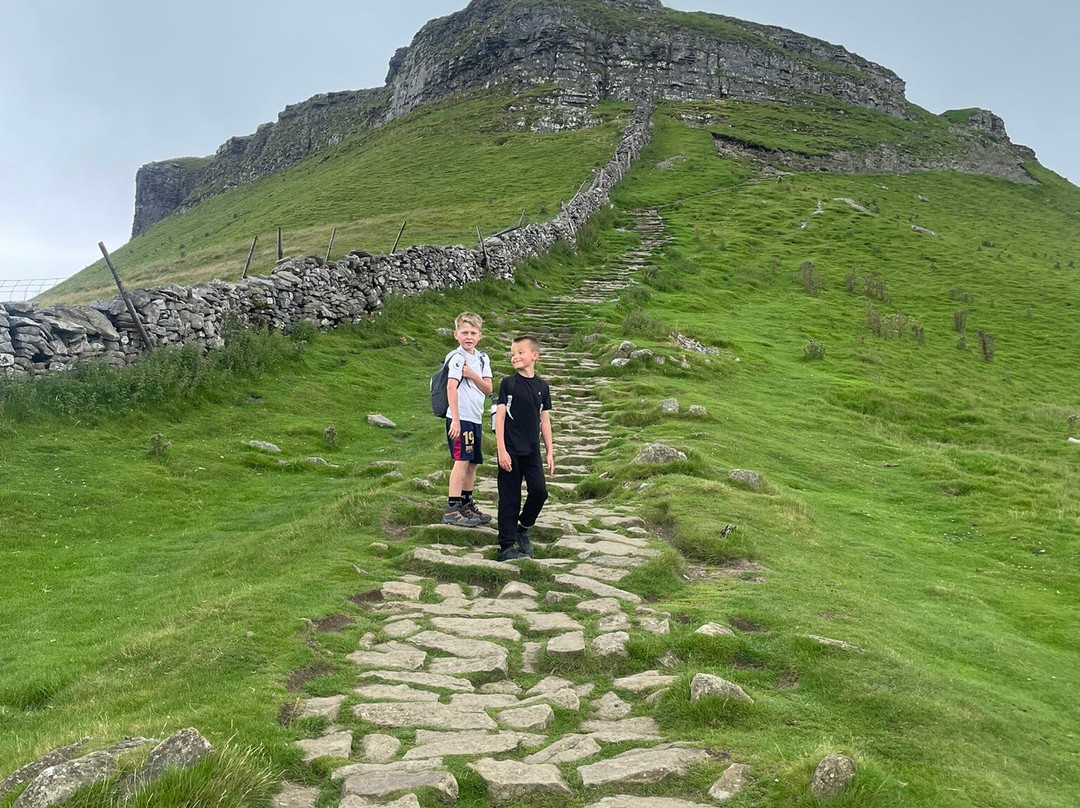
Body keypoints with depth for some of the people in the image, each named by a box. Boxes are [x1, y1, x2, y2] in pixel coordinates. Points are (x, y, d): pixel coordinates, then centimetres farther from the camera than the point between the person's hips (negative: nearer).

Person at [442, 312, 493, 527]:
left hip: (475, 418, 8)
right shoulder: (457, 357, -10)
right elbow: (451, 387, -19)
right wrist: (455, 420, -24)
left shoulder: (482, 358, 14)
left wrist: (473, 376, -12)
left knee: (473, 462, 13)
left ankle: (467, 505, 24)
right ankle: (452, 509, -8)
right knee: (462, 461, -11)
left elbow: (488, 389, 6)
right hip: (460, 418, -8)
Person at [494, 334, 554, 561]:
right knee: (510, 498, 0)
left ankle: (523, 528, 22)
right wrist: (501, 450, -11)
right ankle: (507, 546, 9)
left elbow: (545, 420, 12)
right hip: (510, 450, -3)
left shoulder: (542, 386, 9)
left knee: (539, 491, -5)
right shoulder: (508, 383, -1)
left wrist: (550, 452, 10)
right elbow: (500, 416, -4)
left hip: (532, 450, 3)